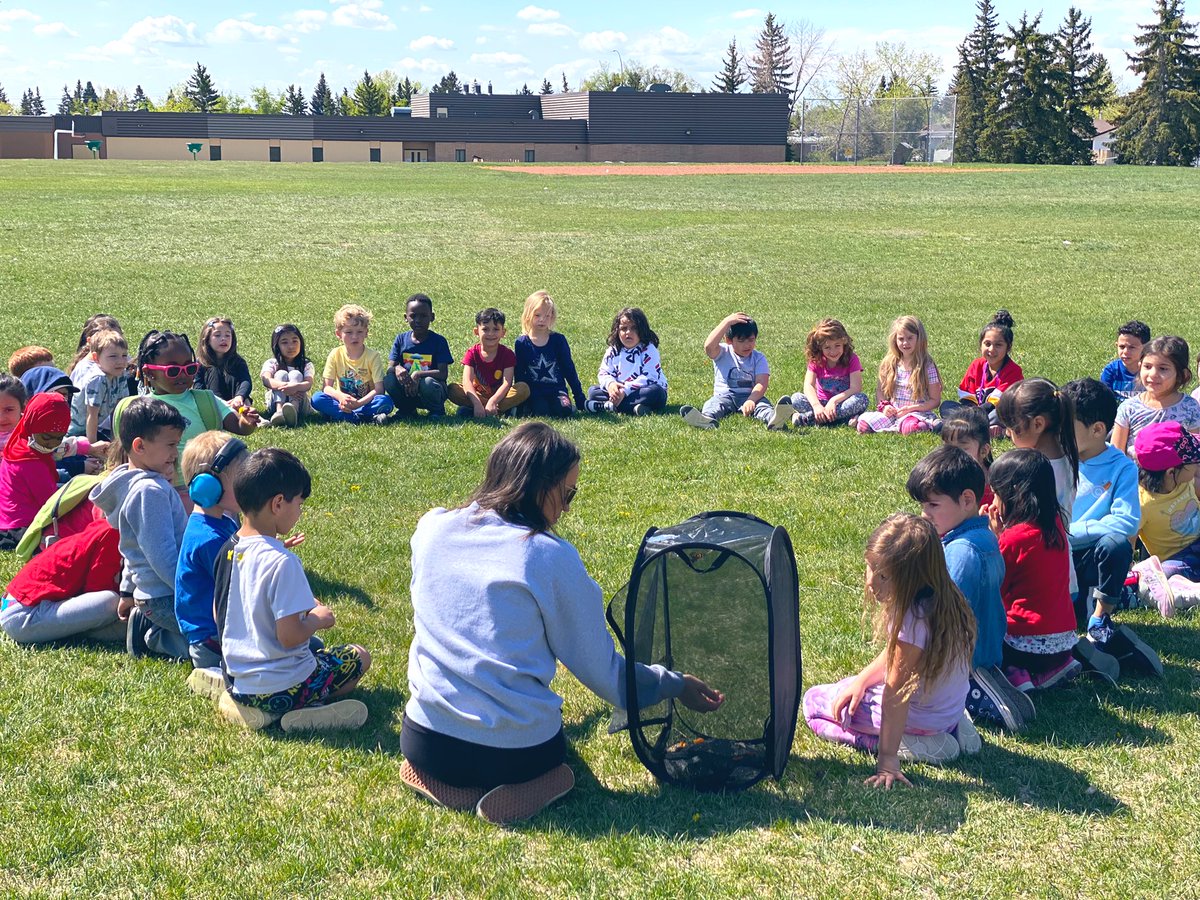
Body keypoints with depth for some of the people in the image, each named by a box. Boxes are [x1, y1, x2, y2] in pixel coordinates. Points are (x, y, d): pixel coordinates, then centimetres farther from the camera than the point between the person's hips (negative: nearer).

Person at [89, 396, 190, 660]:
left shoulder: (132, 484, 13)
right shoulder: (149, 491, -19)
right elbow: (163, 557, -23)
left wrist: (128, 590, 30)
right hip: (167, 598, -10)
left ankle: (147, 628, 11)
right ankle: (155, 638, -5)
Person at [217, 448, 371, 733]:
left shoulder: (230, 550, 0)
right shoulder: (282, 562, -25)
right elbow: (290, 636, -26)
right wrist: (318, 619, -4)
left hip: (236, 679, 7)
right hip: (281, 688, -7)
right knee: (359, 656, 15)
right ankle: (305, 708, -2)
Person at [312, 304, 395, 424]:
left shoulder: (373, 356, -7)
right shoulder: (335, 355, -2)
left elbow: (379, 389, -14)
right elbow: (327, 387, -6)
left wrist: (358, 403, -30)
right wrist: (341, 396, -29)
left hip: (366, 402, -2)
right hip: (343, 402, 2)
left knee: (386, 401, -33)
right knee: (317, 398, -25)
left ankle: (338, 415, -29)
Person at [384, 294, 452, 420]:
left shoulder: (438, 341, -6)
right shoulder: (401, 339, 3)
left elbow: (443, 373, -15)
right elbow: (390, 367, -3)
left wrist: (418, 375, -28)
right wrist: (397, 369, -29)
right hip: (407, 388, 3)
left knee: (428, 383, -36)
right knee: (388, 380, -26)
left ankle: (437, 411, -3)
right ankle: (407, 410, 3)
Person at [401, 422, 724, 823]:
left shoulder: (431, 528, 0)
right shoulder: (552, 558, -12)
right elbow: (602, 670, -4)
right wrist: (675, 686, 10)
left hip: (424, 744, 3)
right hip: (517, 752, -3)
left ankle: (444, 780, 7)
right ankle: (519, 786, 2)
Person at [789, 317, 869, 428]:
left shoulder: (851, 359, -7)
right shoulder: (816, 361, -1)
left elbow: (856, 388, -17)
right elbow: (808, 386, -15)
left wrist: (834, 401, -32)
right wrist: (817, 406, -35)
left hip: (843, 404, -1)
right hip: (822, 403, 1)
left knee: (862, 399, -33)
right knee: (796, 398, -22)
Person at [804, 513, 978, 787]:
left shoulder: (913, 620, -31)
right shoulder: (940, 599, -5)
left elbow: (896, 696, -28)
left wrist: (888, 760, -24)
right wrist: (862, 680, 1)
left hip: (921, 717, -8)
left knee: (813, 701, 5)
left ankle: (912, 745, -7)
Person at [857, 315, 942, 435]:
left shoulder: (927, 366, -4)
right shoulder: (889, 364, 7)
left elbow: (935, 401, -2)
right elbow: (880, 391, 16)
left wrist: (910, 408, -13)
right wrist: (884, 406, -5)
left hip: (918, 412, -3)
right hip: (892, 412, 3)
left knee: (910, 427, -40)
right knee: (863, 424, -24)